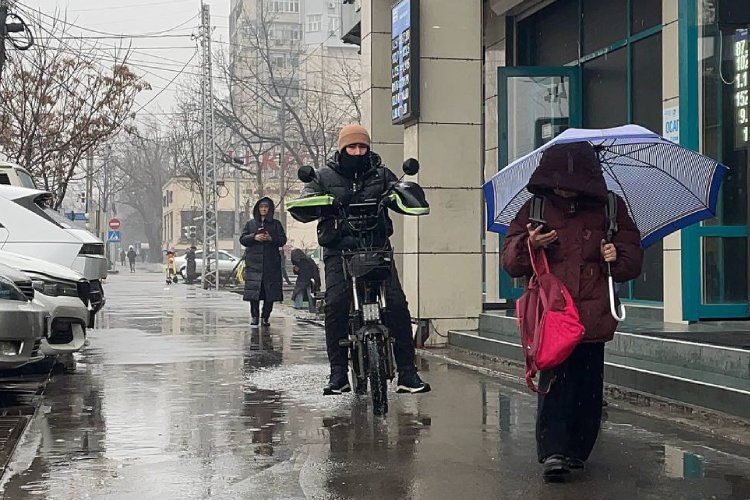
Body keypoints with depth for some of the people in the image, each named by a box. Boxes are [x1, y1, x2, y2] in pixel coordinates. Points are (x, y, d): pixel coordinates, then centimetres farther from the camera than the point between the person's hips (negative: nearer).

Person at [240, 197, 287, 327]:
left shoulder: (276, 224, 12)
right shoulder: (251, 223, 14)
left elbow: (283, 240, 5)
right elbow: (242, 239, 8)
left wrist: (271, 238, -12)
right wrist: (254, 237, -10)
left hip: (271, 263, 0)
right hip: (254, 262, 0)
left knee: (270, 291, -4)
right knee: (253, 289, -7)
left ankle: (265, 317, 2)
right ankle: (254, 316, 0)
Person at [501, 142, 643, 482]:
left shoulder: (609, 209, 11)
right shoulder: (534, 210, 9)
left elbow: (633, 259, 18)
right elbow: (510, 262, 7)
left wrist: (618, 255, -5)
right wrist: (529, 245, -14)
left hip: (593, 317, 2)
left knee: (588, 388, 5)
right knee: (554, 382, -13)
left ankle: (577, 451, 17)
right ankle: (552, 452, -17)